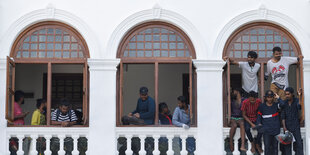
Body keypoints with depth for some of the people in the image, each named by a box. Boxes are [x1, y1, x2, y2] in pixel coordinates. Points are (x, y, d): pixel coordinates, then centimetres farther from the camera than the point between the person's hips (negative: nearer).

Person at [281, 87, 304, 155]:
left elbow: (299, 107, -29)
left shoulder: (297, 101, -7)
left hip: (296, 126, -2)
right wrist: (284, 127, -8)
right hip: (287, 126, 2)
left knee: (299, 143, -7)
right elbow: (283, 116, 0)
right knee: (287, 144, 4)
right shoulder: (284, 103, 0)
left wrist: (300, 96, -40)